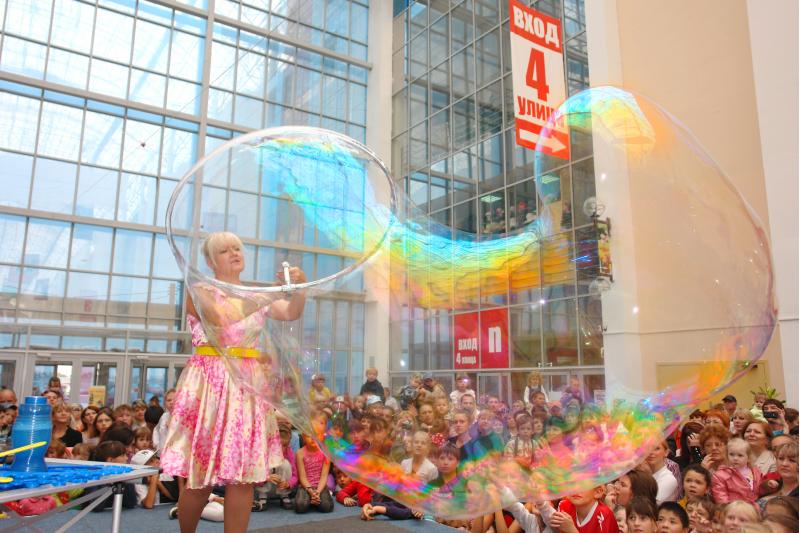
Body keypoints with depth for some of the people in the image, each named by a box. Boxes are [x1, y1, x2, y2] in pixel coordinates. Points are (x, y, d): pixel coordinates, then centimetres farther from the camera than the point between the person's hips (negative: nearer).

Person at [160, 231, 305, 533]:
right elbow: (223, 322, -16)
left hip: (247, 385, 4)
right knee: (200, 479, 1)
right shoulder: (201, 291, 4)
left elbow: (292, 313, 1)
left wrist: (298, 286, -19)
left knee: (243, 476, 0)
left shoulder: (255, 296, 17)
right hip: (211, 384, -4)